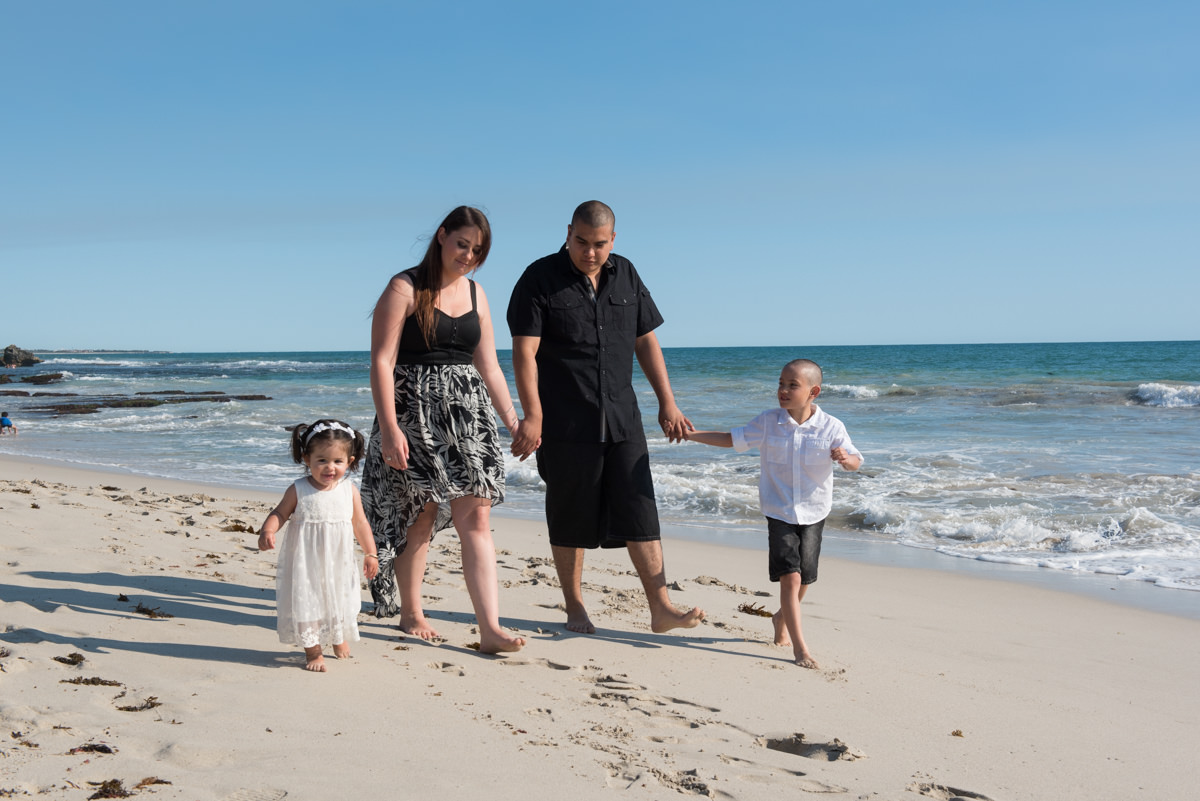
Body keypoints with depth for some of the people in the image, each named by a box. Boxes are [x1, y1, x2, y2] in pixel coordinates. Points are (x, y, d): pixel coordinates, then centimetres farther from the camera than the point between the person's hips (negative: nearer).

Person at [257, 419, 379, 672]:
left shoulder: (349, 491, -3)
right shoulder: (298, 490, -10)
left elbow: (360, 523, 4)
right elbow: (280, 513, -1)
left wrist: (371, 554, 3)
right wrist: (267, 531, -21)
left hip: (338, 565, 2)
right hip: (305, 564, -2)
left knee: (340, 603, 17)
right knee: (306, 604, 0)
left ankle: (339, 638, 45)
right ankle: (312, 652, 17)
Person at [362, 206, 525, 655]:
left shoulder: (476, 294, 13)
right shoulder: (405, 288, -5)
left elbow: (488, 367, 16)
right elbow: (381, 362, -11)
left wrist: (512, 419, 7)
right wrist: (389, 428, -19)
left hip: (466, 412, 5)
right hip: (414, 411, -4)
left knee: (476, 517, -5)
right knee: (419, 515, 4)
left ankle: (490, 629, -8)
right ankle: (410, 613, 24)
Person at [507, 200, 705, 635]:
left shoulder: (625, 275, 9)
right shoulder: (540, 279, -5)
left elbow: (646, 342, 14)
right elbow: (524, 353, -11)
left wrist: (667, 403, 9)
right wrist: (532, 415, -20)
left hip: (622, 419, 4)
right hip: (565, 424, -4)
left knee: (640, 511, 0)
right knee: (570, 518, 5)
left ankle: (661, 609, 3)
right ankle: (575, 608, 19)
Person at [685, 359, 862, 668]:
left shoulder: (831, 427, -8)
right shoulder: (768, 422, -5)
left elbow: (855, 461, -4)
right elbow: (731, 439, 2)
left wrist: (845, 458, -28)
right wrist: (691, 434, -5)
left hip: (814, 512, 1)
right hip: (779, 511, -1)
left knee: (804, 578, 12)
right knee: (790, 576, -14)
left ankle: (782, 619, 42)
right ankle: (799, 646, -8)